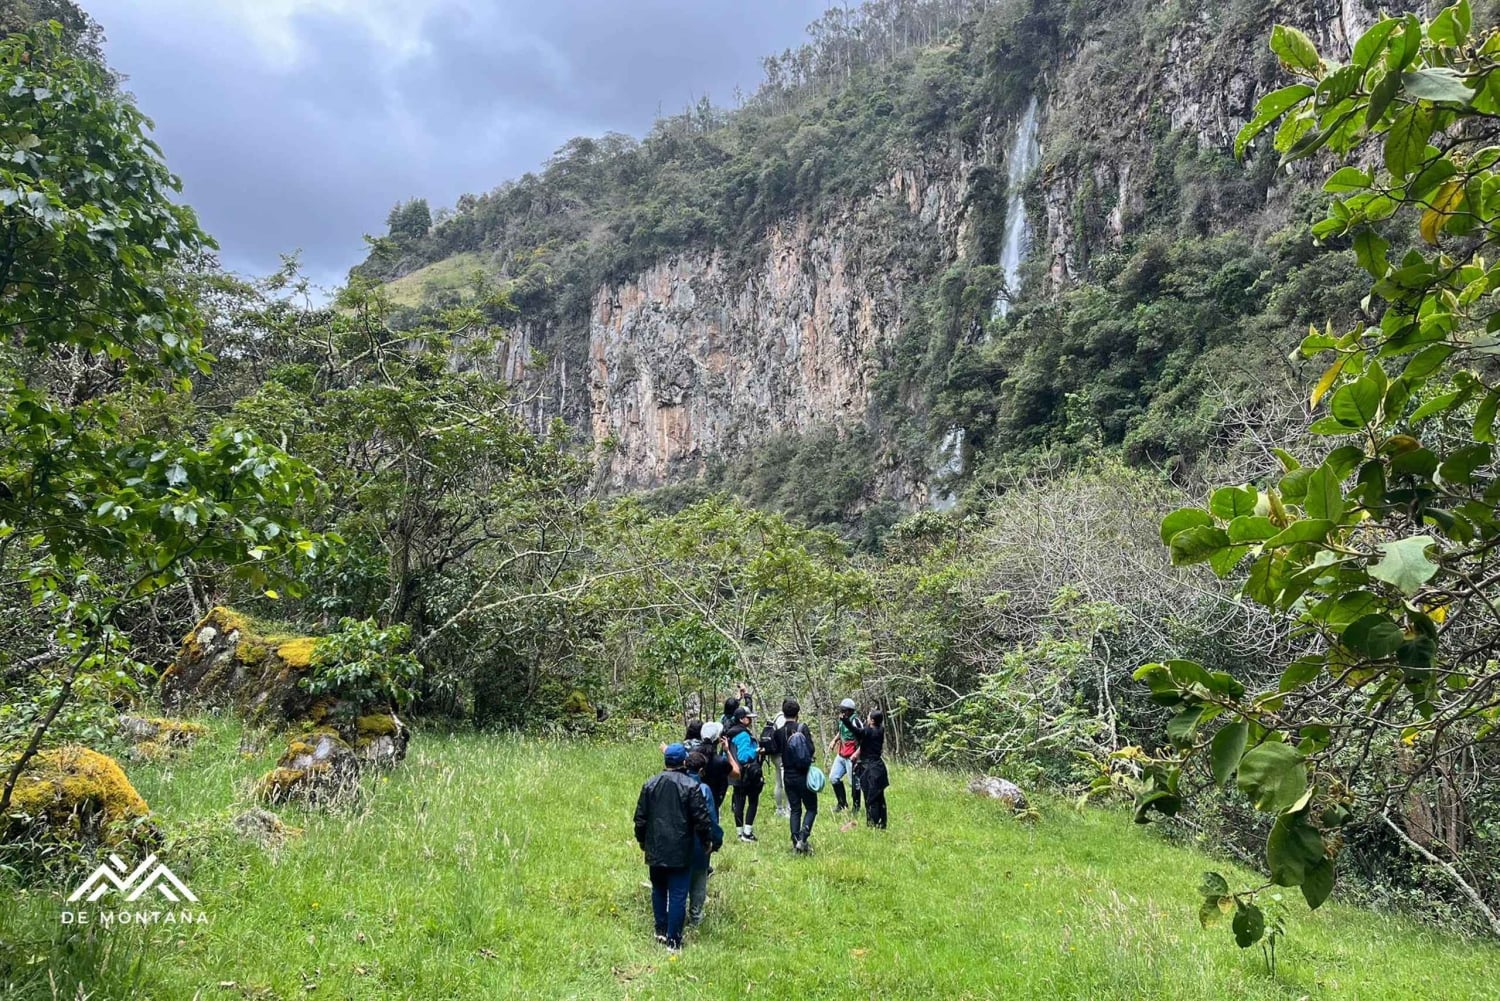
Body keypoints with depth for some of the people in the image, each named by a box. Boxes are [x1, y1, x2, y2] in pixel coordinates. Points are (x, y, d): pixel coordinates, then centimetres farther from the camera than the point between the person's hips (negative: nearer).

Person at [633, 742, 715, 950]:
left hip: (655, 849, 4)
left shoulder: (650, 784, 2)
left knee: (659, 890, 21)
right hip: (680, 851, -4)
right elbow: (701, 818, -10)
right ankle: (673, 940, 4)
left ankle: (661, 930, 28)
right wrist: (707, 840, 5)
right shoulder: (690, 786, -11)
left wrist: (642, 840, 21)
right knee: (678, 895, 2)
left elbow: (640, 817, 7)